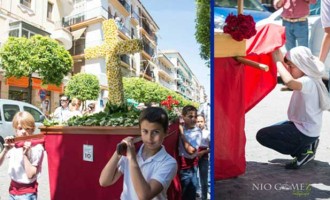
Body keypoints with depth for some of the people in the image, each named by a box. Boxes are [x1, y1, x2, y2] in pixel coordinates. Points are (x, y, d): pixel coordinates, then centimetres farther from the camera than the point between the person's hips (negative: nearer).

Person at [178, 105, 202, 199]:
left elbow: (191, 150, -21)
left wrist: (181, 133, -20)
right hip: (177, 165, 3)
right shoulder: (179, 127, -3)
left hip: (189, 169, -3)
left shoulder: (197, 131, -11)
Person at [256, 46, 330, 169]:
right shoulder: (305, 78, 2)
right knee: (270, 131, 24)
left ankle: (303, 151, -5)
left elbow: (289, 82, -49)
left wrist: (278, 61, -33)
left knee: (262, 135, -9)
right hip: (302, 126, 10)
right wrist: (278, 52, -2)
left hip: (305, 132, -10)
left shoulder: (309, 82, -26)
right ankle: (306, 145, 12)